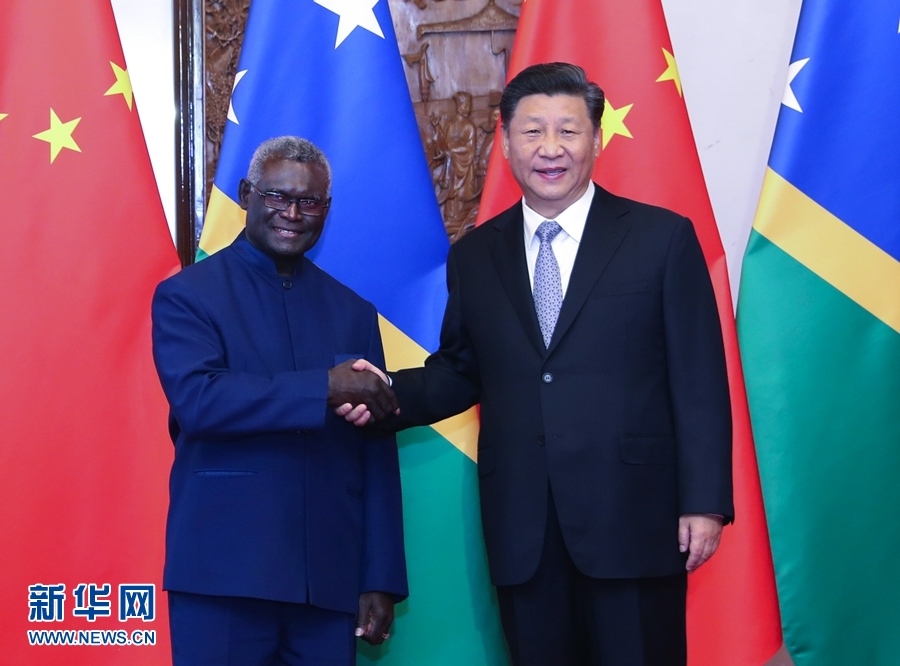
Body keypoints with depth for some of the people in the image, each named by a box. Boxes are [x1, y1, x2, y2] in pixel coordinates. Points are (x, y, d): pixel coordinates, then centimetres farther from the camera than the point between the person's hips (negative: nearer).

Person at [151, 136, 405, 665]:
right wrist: (323, 388, -21)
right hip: (223, 577, -3)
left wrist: (382, 579, 4)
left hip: (330, 581, 4)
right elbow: (196, 399, -16)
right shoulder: (187, 295, 2)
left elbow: (377, 457, 9)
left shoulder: (353, 312, 12)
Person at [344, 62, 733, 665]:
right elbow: (460, 372, 16)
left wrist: (705, 502, -8)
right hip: (521, 530, 3)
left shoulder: (663, 238, 0)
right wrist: (390, 392, -4)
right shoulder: (474, 257, 10)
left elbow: (699, 381, -3)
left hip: (632, 521, -3)